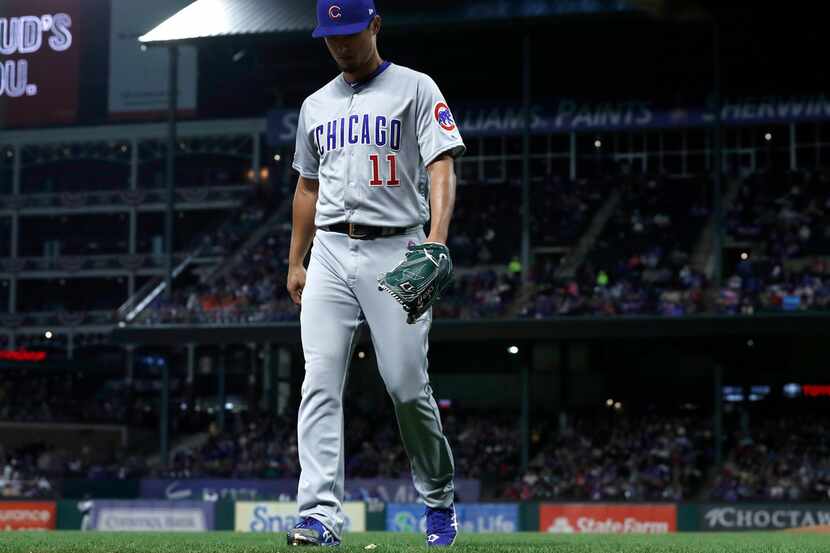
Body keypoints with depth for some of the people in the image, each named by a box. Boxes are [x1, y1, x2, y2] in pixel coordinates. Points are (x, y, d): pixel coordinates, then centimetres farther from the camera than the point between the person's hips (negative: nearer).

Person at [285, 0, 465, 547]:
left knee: (407, 385, -5)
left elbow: (442, 167, -8)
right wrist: (295, 264, 18)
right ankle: (321, 516, -13)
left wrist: (437, 239, -24)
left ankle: (440, 499, 18)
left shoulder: (415, 89, 2)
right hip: (330, 253, 4)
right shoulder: (316, 105, 18)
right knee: (321, 383, -9)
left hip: (394, 250, -4)